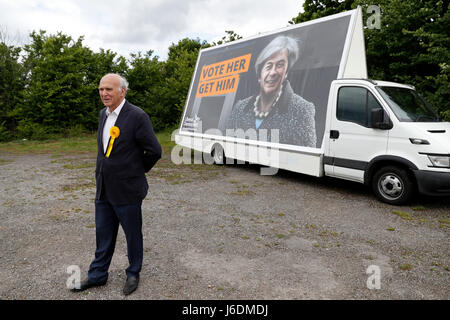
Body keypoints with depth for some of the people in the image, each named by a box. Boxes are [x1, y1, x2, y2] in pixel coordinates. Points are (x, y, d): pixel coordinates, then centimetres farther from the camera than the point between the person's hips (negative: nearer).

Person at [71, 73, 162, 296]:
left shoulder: (137, 116, -17)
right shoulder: (104, 114, 8)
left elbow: (154, 151, -15)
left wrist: (137, 171, -2)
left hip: (126, 191, -7)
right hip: (103, 190, 7)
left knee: (133, 236, 12)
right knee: (103, 235, 19)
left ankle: (133, 274, 32)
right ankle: (97, 275, 36)